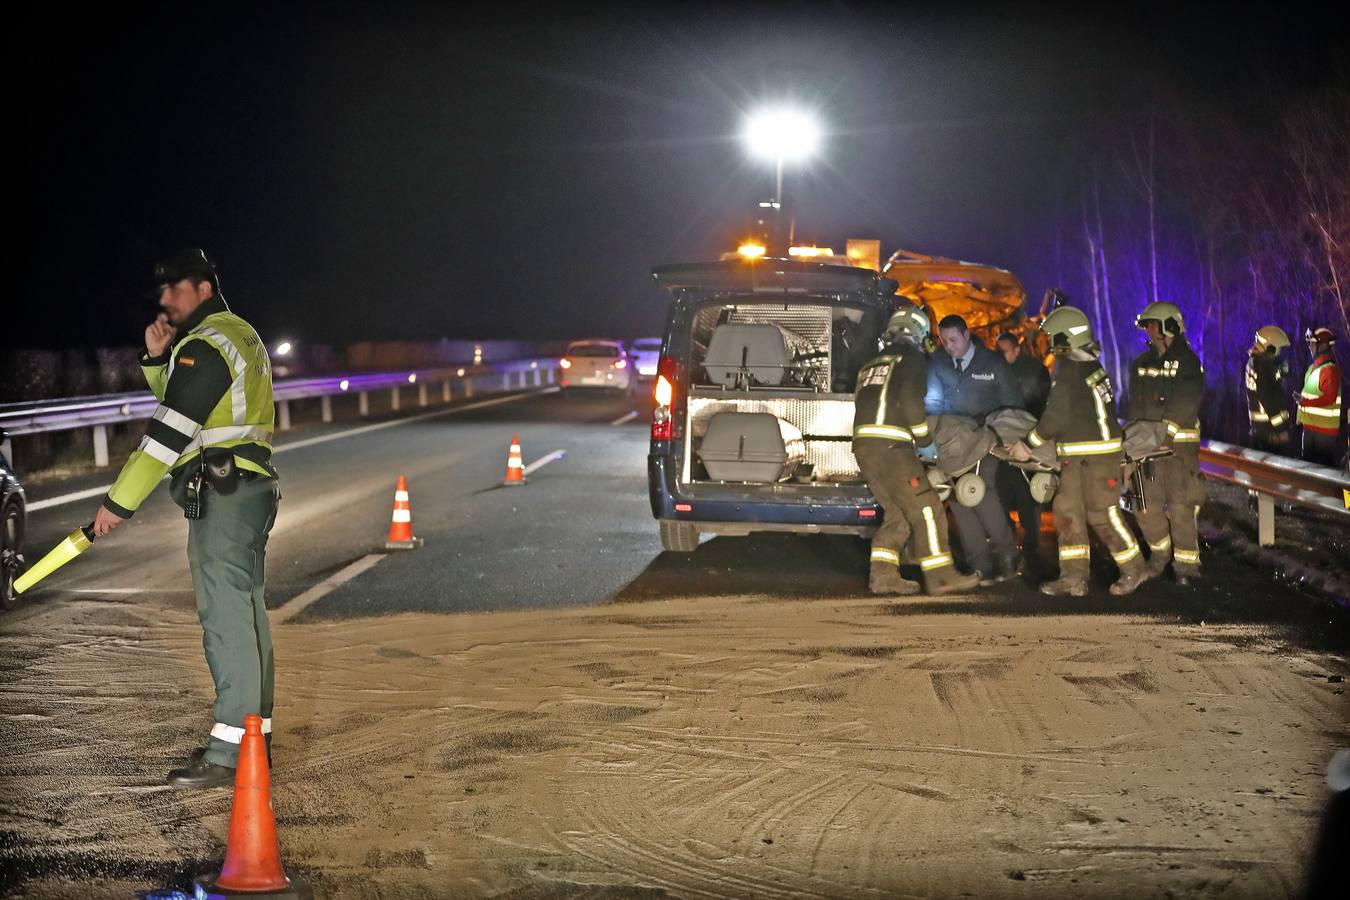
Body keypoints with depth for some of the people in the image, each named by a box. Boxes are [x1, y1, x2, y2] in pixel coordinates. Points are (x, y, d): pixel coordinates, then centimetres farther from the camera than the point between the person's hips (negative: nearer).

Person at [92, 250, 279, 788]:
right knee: (245, 612, 13)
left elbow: (170, 432, -18)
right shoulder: (240, 335, 19)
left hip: (221, 495, -10)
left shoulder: (206, 345, -13)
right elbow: (181, 401, 27)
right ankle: (254, 733, 19)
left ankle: (230, 753, -15)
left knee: (226, 617, -12)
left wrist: (119, 501, -16)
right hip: (251, 487, 10)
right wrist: (159, 359, 8)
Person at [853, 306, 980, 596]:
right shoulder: (912, 358, 2)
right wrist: (924, 440, -3)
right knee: (925, 509, -6)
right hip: (890, 445, -8)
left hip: (863, 444, 8)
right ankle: (940, 577, -8)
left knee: (898, 513, 14)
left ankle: (883, 575, 6)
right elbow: (910, 399, -13)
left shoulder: (873, 363, 26)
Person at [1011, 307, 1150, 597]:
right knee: (1067, 510, 6)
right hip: (1078, 457, 10)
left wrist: (1029, 445, -9)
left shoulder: (1069, 370, -18)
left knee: (1102, 514, -2)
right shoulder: (1089, 363, 12)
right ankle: (1074, 577, 6)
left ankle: (1134, 570, 10)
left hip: (1098, 454, -10)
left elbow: (1057, 418, -19)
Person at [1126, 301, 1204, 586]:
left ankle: (1187, 563, 0)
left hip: (1180, 443, -5)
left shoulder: (1187, 362, -5)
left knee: (1181, 504, -7)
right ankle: (1160, 550, 26)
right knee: (1145, 504, 3)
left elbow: (1185, 405, -14)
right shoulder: (1141, 364, 13)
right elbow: (1136, 405, 12)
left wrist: (1163, 430, -23)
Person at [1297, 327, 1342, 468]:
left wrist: (1305, 402, -22)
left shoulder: (1330, 369, -19)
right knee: (1309, 463, 17)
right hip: (1310, 425, 10)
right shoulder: (1313, 367, 12)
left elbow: (1329, 398, -26)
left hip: (1325, 428, -10)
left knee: (1325, 465, -2)